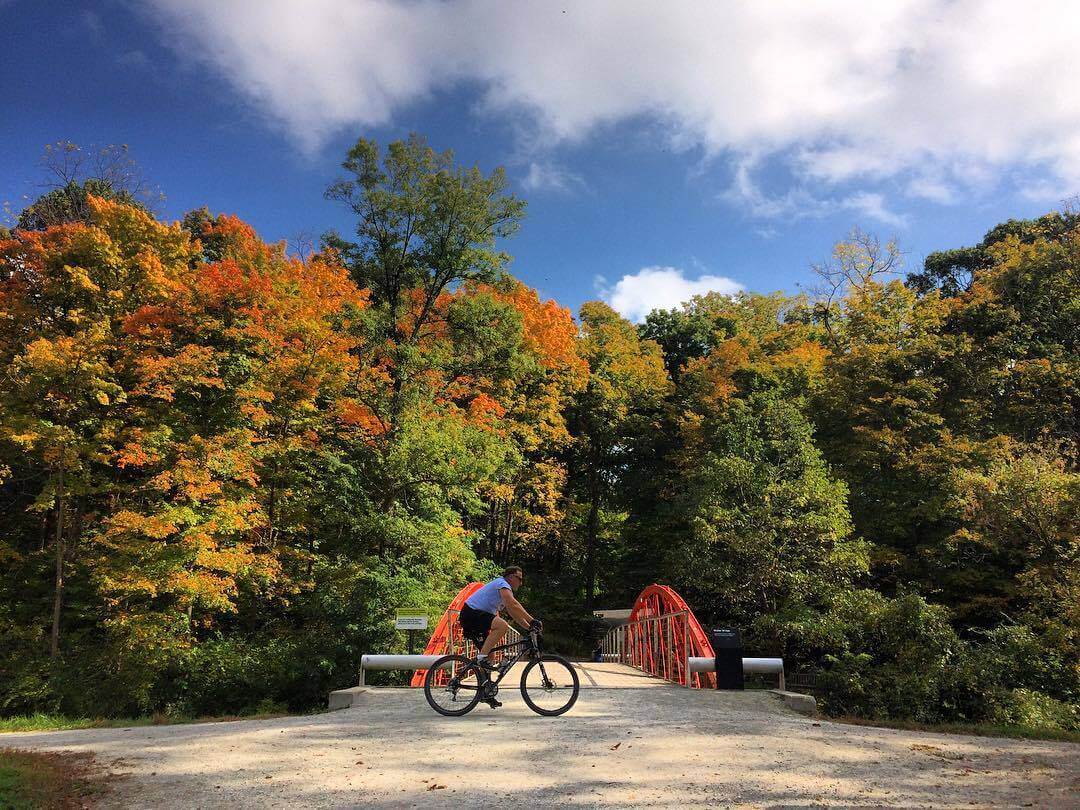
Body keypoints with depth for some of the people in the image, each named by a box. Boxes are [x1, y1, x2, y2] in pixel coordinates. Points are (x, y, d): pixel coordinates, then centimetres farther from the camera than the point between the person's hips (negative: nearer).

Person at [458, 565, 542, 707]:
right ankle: (481, 657, -24)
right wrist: (532, 620, -29)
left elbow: (514, 613, 21)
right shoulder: (502, 584, -10)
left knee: (488, 653, 12)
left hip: (476, 618, 11)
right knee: (502, 625, -31)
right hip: (471, 613, -11)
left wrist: (529, 626, 9)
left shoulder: (505, 589, 22)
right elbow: (513, 604, -25)